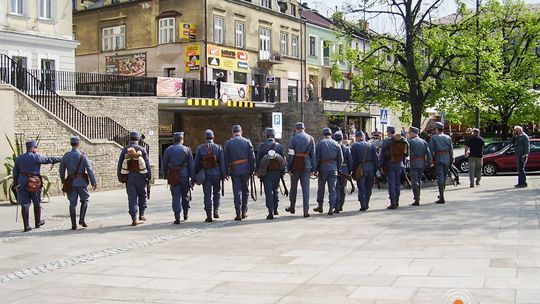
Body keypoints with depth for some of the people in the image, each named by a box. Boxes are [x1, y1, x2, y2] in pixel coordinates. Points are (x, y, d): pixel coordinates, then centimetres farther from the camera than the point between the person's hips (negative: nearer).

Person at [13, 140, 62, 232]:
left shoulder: (19, 158, 7)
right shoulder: (37, 157, -9)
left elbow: (15, 172, 11)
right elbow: (50, 159, -4)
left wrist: (15, 184, 17)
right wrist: (62, 159, 7)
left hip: (22, 183, 4)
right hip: (34, 183, -4)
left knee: (25, 204, 3)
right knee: (37, 203, 15)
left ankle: (26, 226, 2)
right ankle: (38, 222, 27)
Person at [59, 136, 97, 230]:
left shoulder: (66, 156, 2)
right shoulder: (82, 156, -7)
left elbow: (61, 170, 10)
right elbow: (89, 170, -10)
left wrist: (63, 181, 23)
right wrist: (94, 182, -5)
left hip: (71, 182, 3)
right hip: (82, 182, -3)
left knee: (72, 203, 6)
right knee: (84, 200, 15)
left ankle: (74, 224, 5)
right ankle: (82, 219, 3)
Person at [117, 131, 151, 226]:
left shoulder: (125, 150, 4)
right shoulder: (142, 149, -2)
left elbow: (120, 164, 5)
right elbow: (147, 164, -3)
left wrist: (120, 176, 12)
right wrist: (149, 176, 2)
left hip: (128, 177, 1)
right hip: (140, 176, -1)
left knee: (132, 198, 1)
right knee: (142, 195, 18)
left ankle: (134, 219, -3)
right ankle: (141, 214, 18)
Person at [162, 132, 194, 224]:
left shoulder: (168, 150, 3)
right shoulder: (187, 150, 1)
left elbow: (164, 165, 5)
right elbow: (191, 165, -1)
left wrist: (166, 176, 15)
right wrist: (192, 178, 2)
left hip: (173, 176, 0)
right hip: (184, 175, 0)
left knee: (176, 196, 2)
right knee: (185, 195, 17)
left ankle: (177, 217, -4)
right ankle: (185, 214, 29)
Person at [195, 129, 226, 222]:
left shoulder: (200, 148, 1)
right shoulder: (218, 147, 0)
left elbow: (197, 163, 4)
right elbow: (222, 162, -3)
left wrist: (196, 175, 11)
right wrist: (223, 174, 1)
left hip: (205, 174, 0)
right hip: (216, 174, 0)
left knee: (207, 195, 2)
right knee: (216, 193, 18)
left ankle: (209, 216, -1)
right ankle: (216, 211, 9)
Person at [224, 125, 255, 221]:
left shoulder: (228, 143, 0)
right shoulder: (247, 141, 1)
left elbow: (226, 159, 1)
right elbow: (252, 157, 1)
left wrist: (227, 172, 7)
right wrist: (252, 170, 7)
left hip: (235, 170, -1)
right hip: (246, 169, 1)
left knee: (237, 191, 1)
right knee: (245, 191, 12)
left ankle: (239, 213, -3)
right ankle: (244, 212, 16)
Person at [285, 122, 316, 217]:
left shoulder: (293, 138, -4)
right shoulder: (310, 138, 4)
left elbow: (290, 154, -7)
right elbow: (313, 154, 3)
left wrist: (289, 168, -4)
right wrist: (313, 169, 5)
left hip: (296, 165, -2)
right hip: (306, 165, 2)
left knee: (293, 186, 14)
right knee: (305, 187, 2)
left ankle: (292, 207, 27)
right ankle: (306, 210, -2)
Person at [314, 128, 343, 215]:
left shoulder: (320, 144, -1)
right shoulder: (336, 144, 6)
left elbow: (316, 158, -4)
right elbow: (340, 159, 5)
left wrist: (316, 170, -1)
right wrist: (337, 168, 13)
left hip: (323, 168, -1)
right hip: (333, 168, 2)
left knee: (321, 187, 13)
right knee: (332, 189, 2)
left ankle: (320, 206, 21)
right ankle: (331, 208, -5)